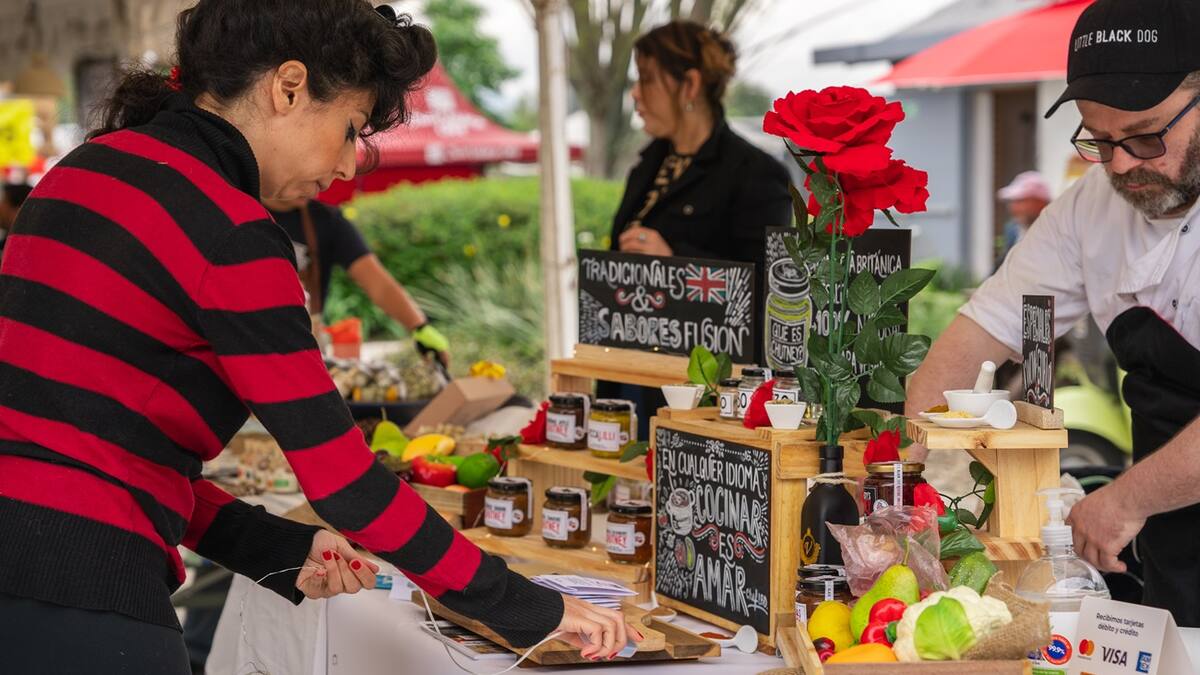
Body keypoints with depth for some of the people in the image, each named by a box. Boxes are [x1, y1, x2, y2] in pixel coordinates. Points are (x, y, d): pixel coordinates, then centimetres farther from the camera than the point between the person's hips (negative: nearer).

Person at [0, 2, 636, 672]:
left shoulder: (90, 167, 12)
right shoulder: (227, 228, -14)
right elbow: (343, 477, -14)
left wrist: (284, 551, 10)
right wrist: (536, 610, -5)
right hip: (82, 609, -9)